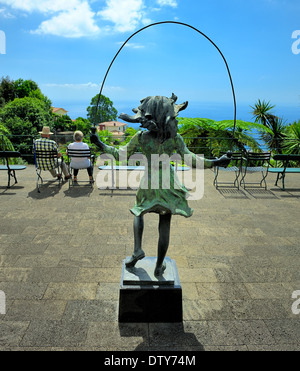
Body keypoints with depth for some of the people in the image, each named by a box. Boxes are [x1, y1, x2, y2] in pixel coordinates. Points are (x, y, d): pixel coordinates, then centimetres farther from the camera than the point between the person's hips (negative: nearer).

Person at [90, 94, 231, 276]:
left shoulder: (140, 137, -14)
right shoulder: (175, 137, -15)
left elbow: (121, 155, -6)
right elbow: (190, 159, -18)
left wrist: (99, 143, 4)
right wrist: (216, 162, -11)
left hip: (149, 185, 0)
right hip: (169, 184, 0)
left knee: (139, 212, 29)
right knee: (165, 225, 11)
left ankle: (138, 249, 14)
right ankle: (159, 267, 23)